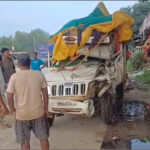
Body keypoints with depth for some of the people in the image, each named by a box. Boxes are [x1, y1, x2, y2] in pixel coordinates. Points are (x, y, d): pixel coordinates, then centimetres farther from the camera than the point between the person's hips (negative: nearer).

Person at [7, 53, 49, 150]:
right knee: (43, 137, 18)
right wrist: (46, 109, 9)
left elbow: (10, 97, -9)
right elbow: (45, 94, -2)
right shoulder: (39, 75, -5)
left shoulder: (14, 77, -11)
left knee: (24, 141, 16)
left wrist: (13, 111, 5)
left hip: (22, 114, -1)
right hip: (38, 112, 2)